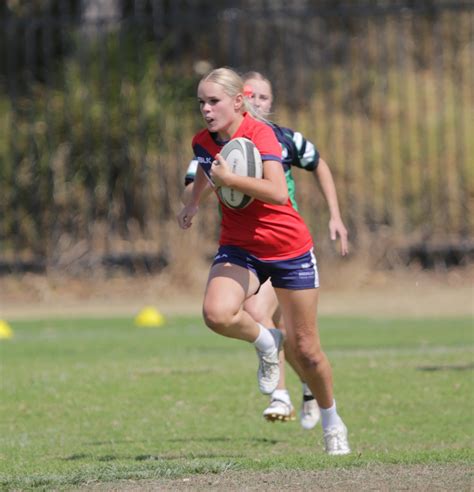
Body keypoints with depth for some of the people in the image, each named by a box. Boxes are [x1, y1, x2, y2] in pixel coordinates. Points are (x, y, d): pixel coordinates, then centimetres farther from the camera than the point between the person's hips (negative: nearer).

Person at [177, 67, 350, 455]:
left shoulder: (260, 134, -19)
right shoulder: (203, 142, -1)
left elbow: (277, 192, -33)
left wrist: (230, 179, -31)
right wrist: (193, 203, 36)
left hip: (288, 249, -4)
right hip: (238, 248, 4)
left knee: (305, 350, 4)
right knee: (217, 313, -29)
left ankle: (332, 422, 29)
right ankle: (265, 343, 4)